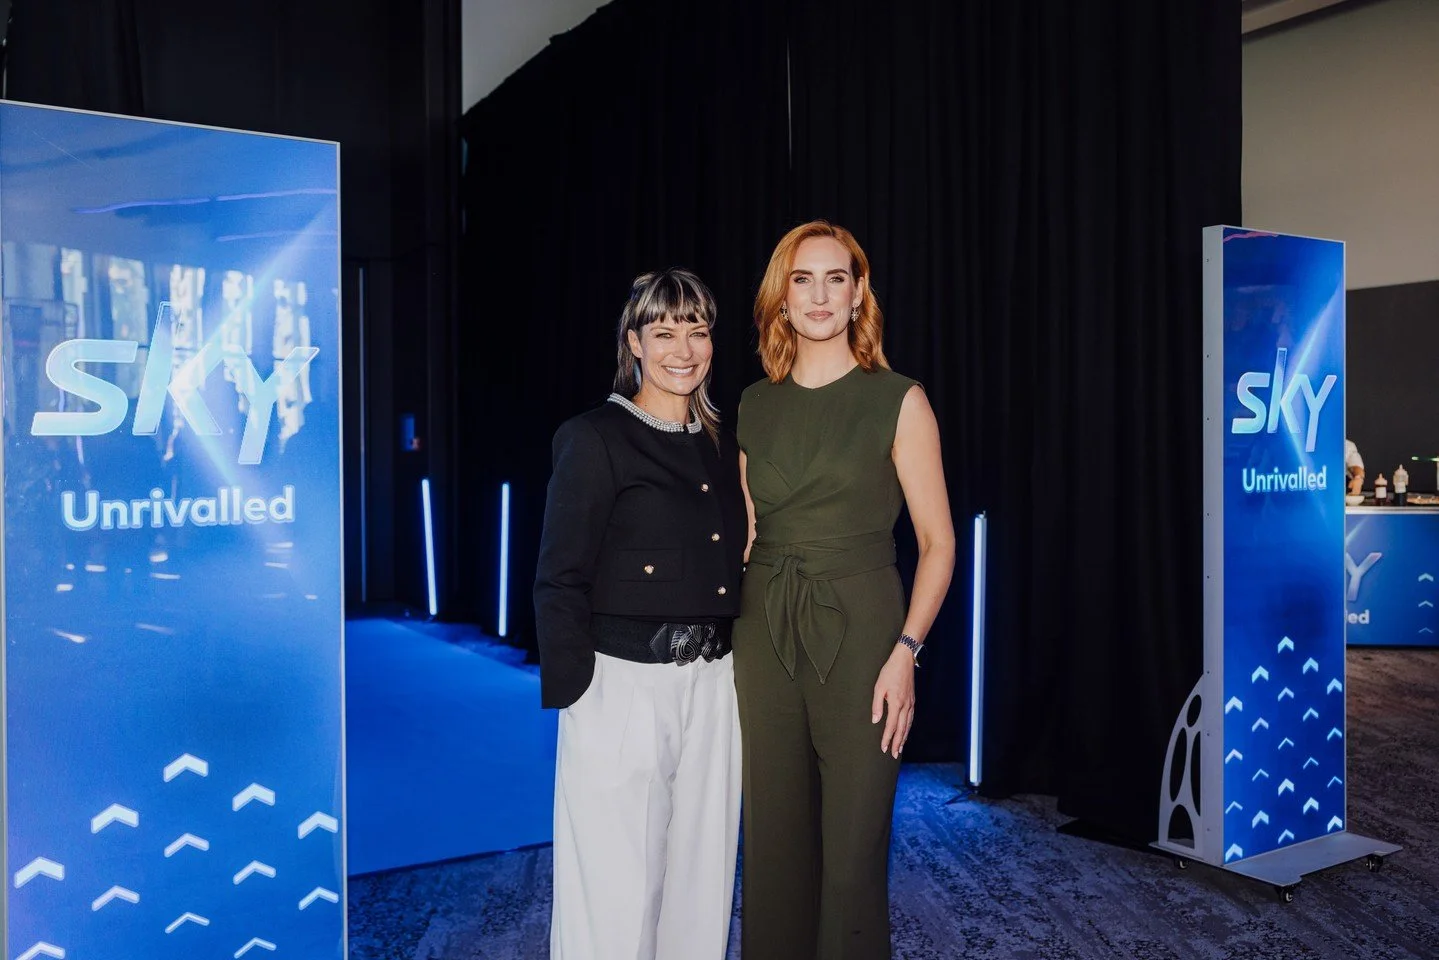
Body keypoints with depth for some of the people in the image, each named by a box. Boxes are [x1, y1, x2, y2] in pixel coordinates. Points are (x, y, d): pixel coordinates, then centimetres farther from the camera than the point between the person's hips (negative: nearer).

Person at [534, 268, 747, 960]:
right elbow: (560, 581, -9)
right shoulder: (596, 438, -6)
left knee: (700, 879, 13)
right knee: (617, 885, 1)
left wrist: (734, 670, 10)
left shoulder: (721, 447, 12)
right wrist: (573, 694, -13)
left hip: (711, 685, 6)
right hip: (623, 686, -6)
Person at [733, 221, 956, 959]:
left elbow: (937, 542, -4)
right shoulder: (756, 405, 9)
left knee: (852, 849, 2)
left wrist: (906, 652, -15)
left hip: (857, 635, -3)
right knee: (773, 841, 11)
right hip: (764, 637, 4)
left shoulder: (897, 401, -2)